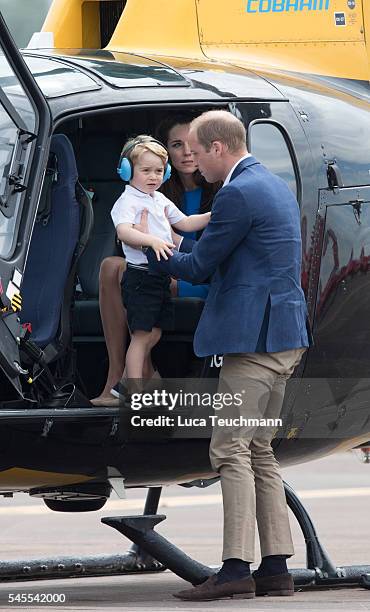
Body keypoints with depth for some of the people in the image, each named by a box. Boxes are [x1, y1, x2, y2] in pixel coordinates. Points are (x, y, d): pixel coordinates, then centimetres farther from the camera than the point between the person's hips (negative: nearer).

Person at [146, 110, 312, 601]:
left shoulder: (238, 195, -14)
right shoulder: (276, 186, 17)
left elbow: (197, 266, -9)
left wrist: (149, 248, 8)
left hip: (254, 339, -10)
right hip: (285, 338, 10)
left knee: (230, 450, -9)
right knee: (259, 452, 12)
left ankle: (236, 569, -14)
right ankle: (276, 569, 10)